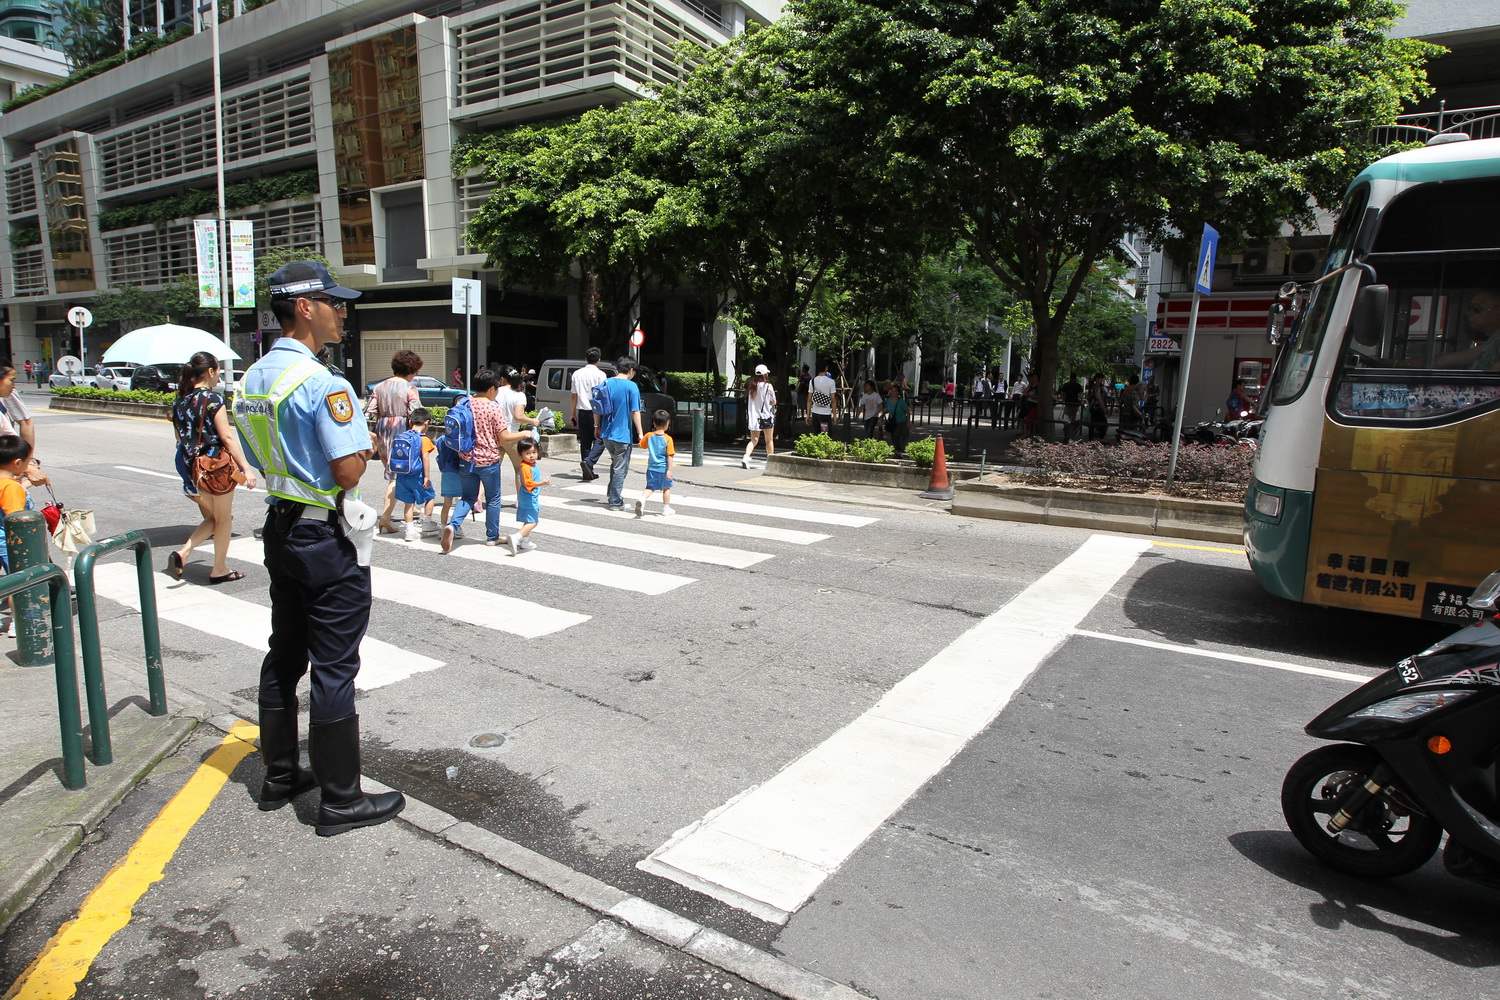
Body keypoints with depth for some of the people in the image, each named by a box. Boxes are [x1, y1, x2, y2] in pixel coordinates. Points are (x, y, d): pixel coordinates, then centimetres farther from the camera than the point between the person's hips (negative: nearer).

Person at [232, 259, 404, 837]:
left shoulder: (251, 380, 9)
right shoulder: (321, 382, -20)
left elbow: (260, 459, 15)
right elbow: (349, 470, -23)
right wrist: (367, 446, -4)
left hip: (279, 527, 9)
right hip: (326, 537, -9)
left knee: (284, 658, 19)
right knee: (334, 669, 0)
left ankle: (280, 777, 33)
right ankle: (341, 800, 11)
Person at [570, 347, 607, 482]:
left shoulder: (577, 374, 8)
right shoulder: (600, 374, -7)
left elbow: (574, 396, 10)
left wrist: (572, 414, 15)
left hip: (582, 411, 5)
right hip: (596, 412, -5)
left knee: (585, 441, 9)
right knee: (600, 440, 2)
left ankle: (588, 472, 11)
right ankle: (588, 462, -21)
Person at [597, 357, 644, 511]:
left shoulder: (606, 383, 5)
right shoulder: (631, 386, -11)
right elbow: (635, 412, -14)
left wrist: (598, 427, 18)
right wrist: (640, 433, -9)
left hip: (606, 434, 6)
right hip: (623, 435, -6)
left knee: (615, 463, 25)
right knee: (620, 468, 2)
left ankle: (611, 494, 27)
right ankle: (615, 502, 4)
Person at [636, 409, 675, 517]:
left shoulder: (649, 436, -1)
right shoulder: (668, 439, -13)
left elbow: (641, 445, 16)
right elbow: (669, 456, -14)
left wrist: (641, 437, 33)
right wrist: (669, 470, -13)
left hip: (651, 468, 3)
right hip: (663, 468, -3)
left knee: (650, 487, 11)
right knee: (666, 488, 15)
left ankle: (642, 499, -18)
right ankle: (666, 509, 21)